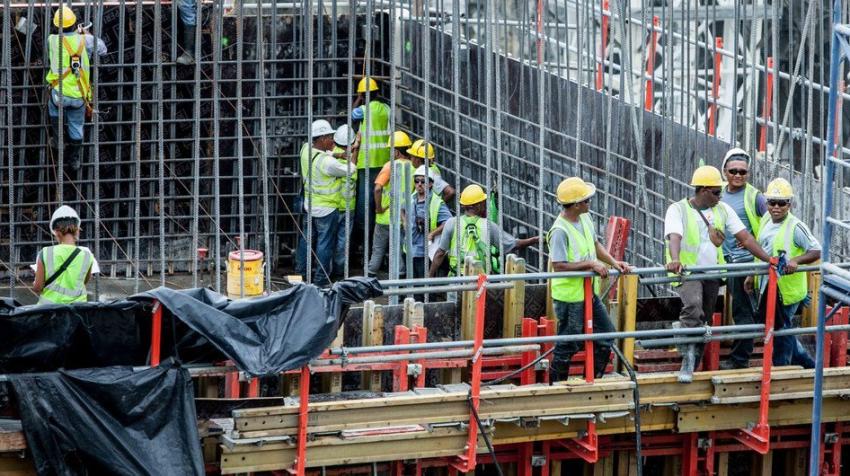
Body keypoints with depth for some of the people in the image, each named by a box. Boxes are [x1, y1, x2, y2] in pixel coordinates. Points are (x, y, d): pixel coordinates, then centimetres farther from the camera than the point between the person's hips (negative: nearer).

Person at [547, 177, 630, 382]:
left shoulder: (585, 219, 4)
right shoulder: (560, 231, -23)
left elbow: (595, 244, 19)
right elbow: (558, 265, -26)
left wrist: (613, 262, 4)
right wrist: (591, 264, -24)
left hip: (589, 293, 9)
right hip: (570, 297, -9)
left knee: (606, 337, 14)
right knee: (567, 347, 1)